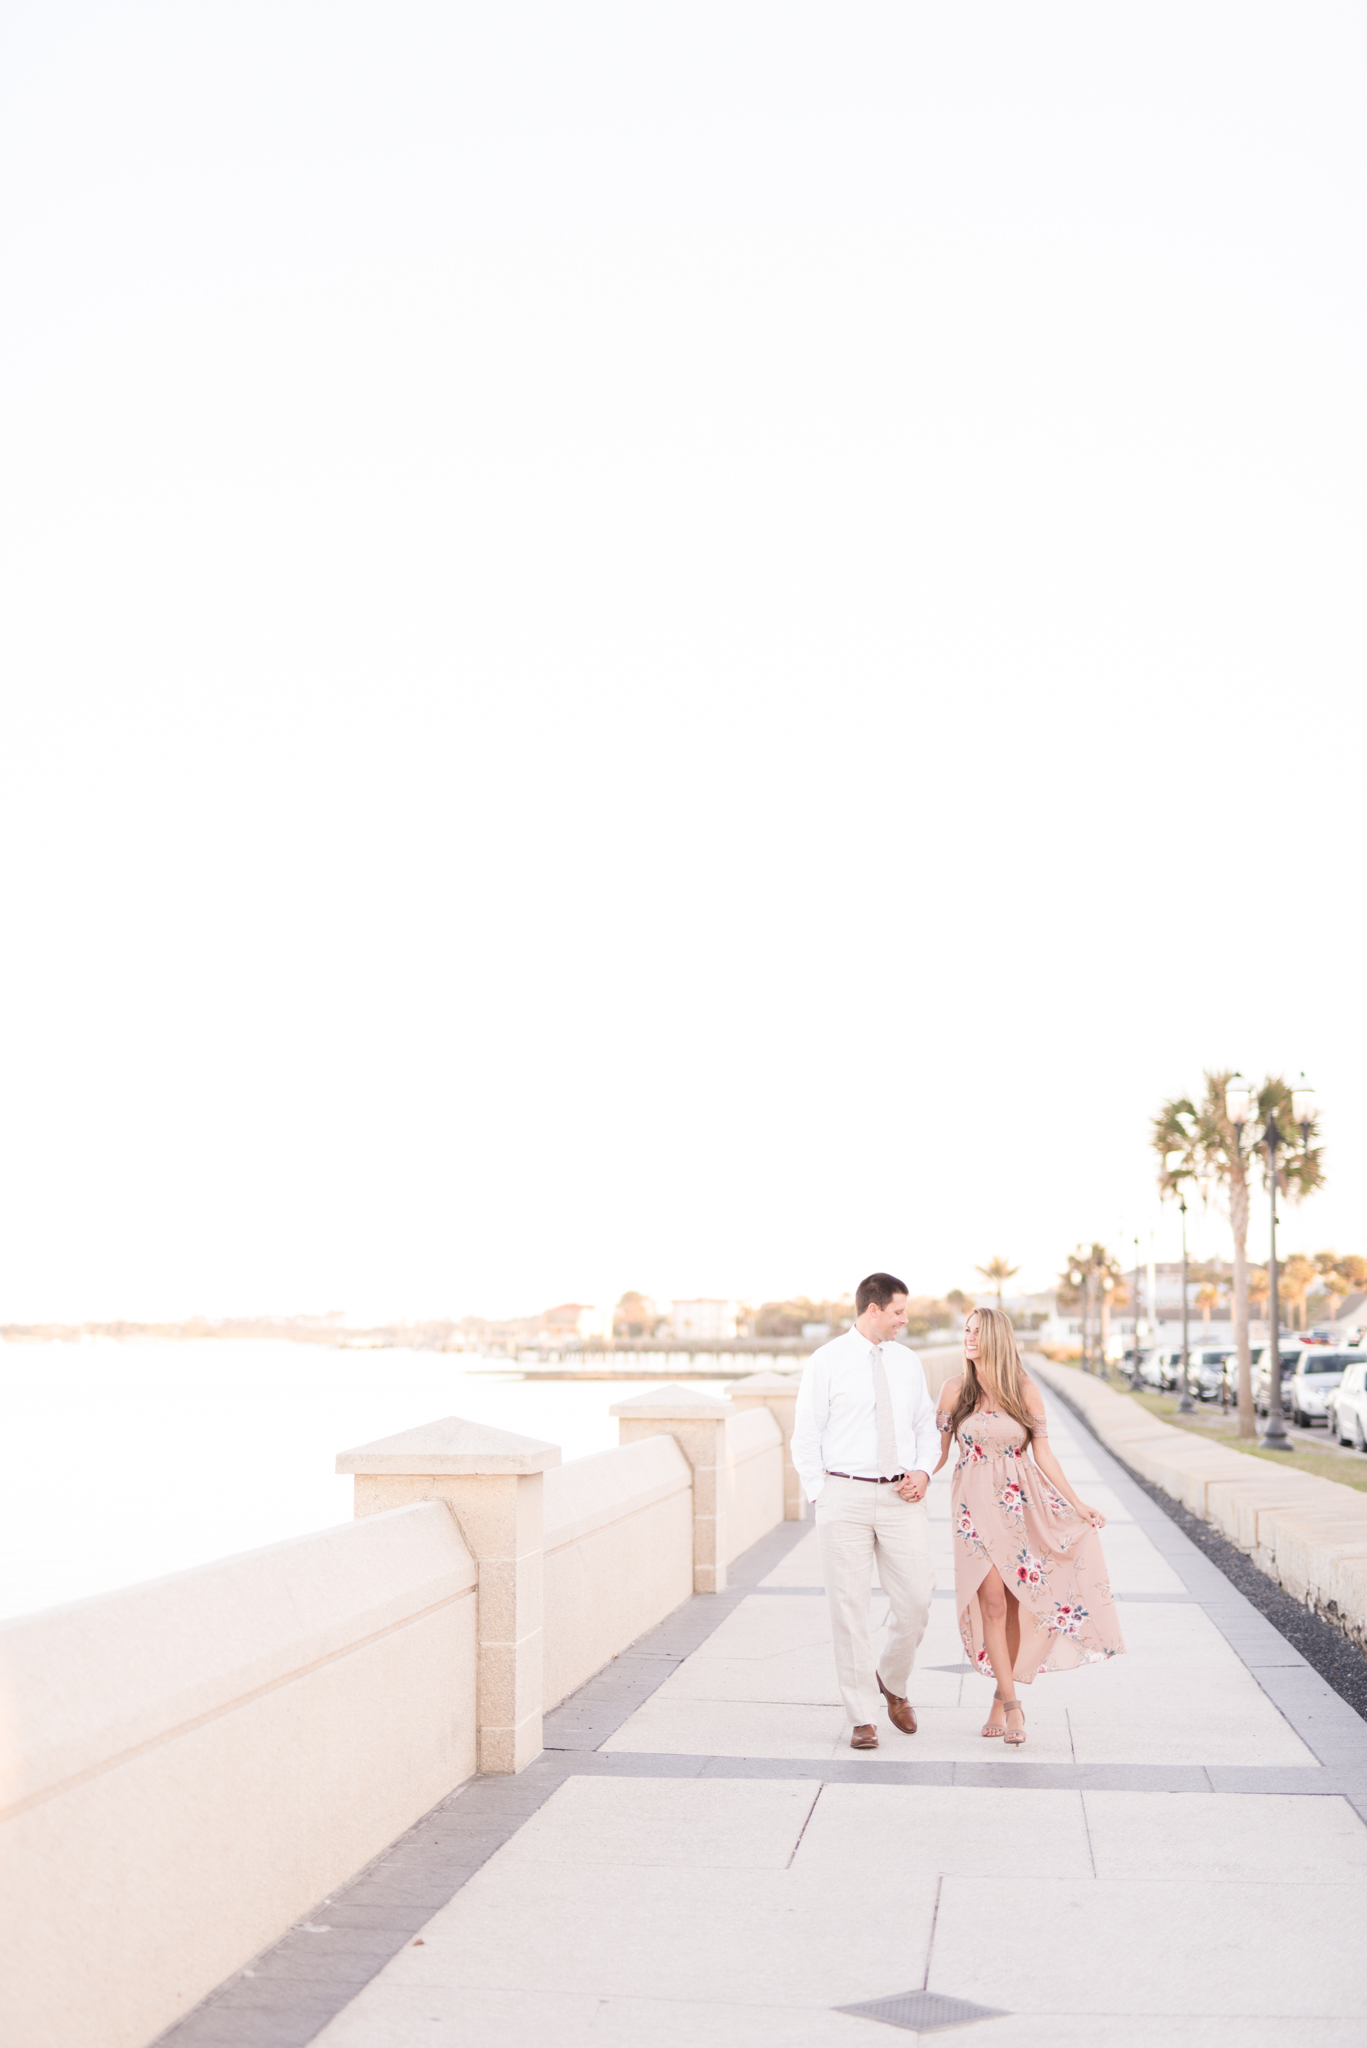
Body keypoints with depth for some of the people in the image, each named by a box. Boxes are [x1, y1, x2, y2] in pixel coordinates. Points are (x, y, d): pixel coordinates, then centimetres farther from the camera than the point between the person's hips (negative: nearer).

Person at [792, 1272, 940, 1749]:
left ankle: (893, 1683, 28)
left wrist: (922, 1471, 1)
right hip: (845, 1494, -3)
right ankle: (862, 1718, 9)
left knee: (915, 1603, -1)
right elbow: (806, 1436, 0)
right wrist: (820, 1495, -7)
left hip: (901, 1496, 3)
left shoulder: (908, 1362, 11)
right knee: (849, 1608, -1)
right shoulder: (826, 1362, -2)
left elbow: (926, 1424, 19)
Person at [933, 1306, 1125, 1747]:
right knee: (992, 1600, -11)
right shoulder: (956, 1389, 2)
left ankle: (1000, 1703, 13)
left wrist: (1076, 1504, 0)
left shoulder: (1024, 1389, 1)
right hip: (976, 1505, -1)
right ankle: (1011, 1703, -7)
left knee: (1015, 1601, 0)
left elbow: (1043, 1454, 4)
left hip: (1022, 1503, 1)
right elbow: (938, 1451, 6)